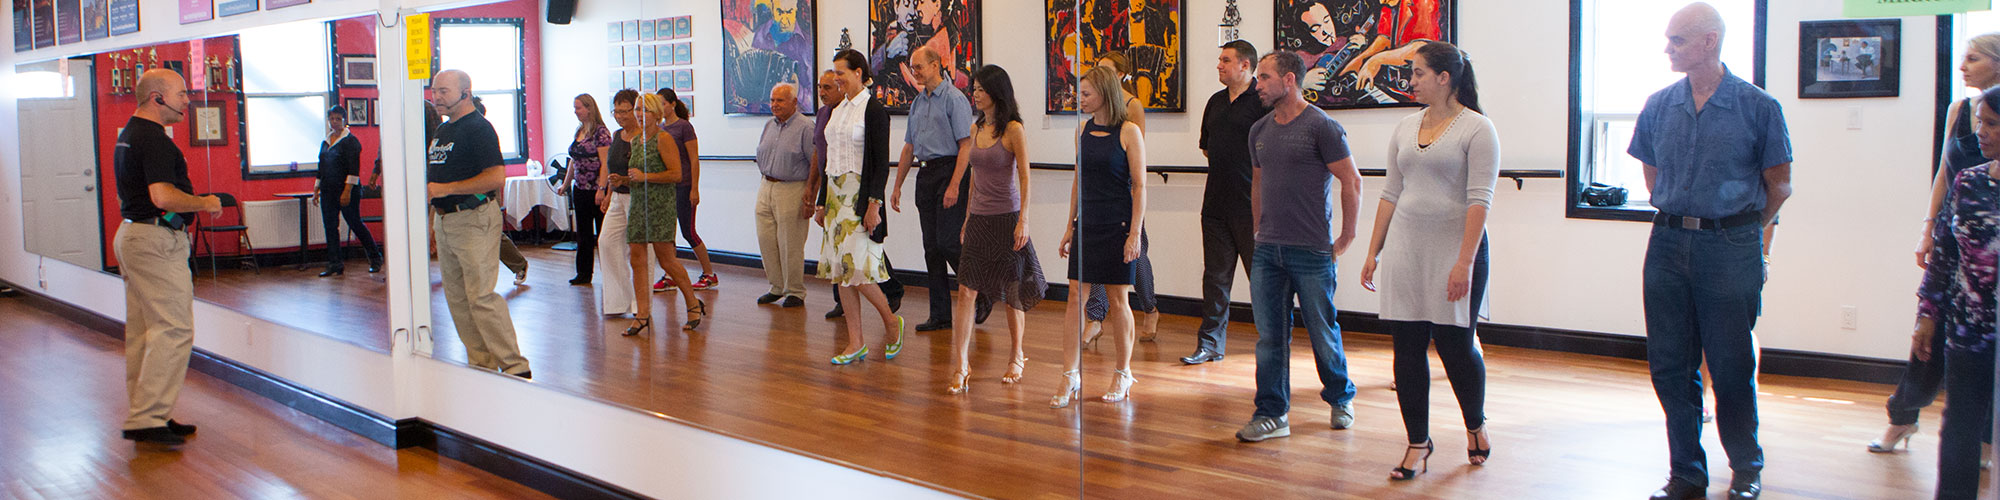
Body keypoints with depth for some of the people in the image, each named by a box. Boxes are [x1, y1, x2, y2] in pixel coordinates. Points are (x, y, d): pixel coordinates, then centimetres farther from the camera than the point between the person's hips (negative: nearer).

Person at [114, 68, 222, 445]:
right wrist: (204, 203, -12)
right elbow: (163, 196, -27)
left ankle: (143, 415, 19)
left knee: (142, 330, 13)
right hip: (158, 241, -11)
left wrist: (192, 206, 21)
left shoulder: (128, 135, 18)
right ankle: (148, 418, -10)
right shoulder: (154, 138, -16)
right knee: (174, 329, -10)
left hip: (131, 234, 11)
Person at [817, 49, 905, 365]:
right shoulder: (837, 111, 15)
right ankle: (855, 344, 10)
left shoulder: (873, 110, -8)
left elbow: (881, 163, -12)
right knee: (840, 269, 5)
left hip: (861, 196, -8)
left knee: (856, 269, -12)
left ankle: (891, 321, 11)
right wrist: (822, 203, 16)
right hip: (836, 196, 8)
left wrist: (874, 205, -19)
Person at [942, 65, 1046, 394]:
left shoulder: (1014, 129, -8)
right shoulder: (976, 129, 11)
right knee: (966, 291, -5)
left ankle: (1017, 356, 25)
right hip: (979, 219, 6)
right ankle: (961, 365, -6)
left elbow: (1024, 177, -10)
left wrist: (1023, 221, -17)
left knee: (1012, 292, 7)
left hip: (1006, 219, -5)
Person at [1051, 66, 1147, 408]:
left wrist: (1135, 233, -14)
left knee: (1117, 299, 4)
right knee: (1076, 296, 1)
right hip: (1087, 224, 5)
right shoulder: (1083, 130, 9)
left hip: (1117, 225, -5)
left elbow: (1140, 186, -9)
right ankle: (1070, 376, 4)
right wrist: (1070, 226, 14)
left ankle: (1122, 374, 20)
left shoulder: (1129, 132, -9)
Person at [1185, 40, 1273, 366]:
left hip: (1252, 205, -7)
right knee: (1215, 276, 9)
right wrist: (1227, 165, 14)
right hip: (1216, 202, 7)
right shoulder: (1216, 102, 15)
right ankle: (1210, 344, 15)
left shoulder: (1263, 101, -8)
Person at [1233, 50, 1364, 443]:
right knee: (1269, 335, 4)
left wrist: (1346, 238, -6)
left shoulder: (1321, 127, -9)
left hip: (1312, 250, -5)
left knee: (1322, 332, 6)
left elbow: (1352, 182, -8)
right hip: (1267, 250, 6)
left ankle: (1341, 397, 29)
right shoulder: (1259, 131, 11)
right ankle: (1271, 414, 10)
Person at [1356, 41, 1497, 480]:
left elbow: (1479, 199, -13)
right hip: (1405, 247, 5)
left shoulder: (1477, 129, -6)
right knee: (1407, 348, 4)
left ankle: (1475, 424, 29)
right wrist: (1373, 252, 11)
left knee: (1456, 345, 1)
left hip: (1454, 248, -5)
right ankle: (1418, 442, 14)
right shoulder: (1406, 128, 12)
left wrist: (1464, 262, -20)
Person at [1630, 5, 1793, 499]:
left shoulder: (1756, 106, -6)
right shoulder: (1659, 105, 5)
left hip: (1731, 248, -4)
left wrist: (1736, 230, 10)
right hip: (1668, 245, 4)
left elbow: (1779, 186, 3)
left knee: (1732, 366, 2)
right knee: (1669, 365, 6)